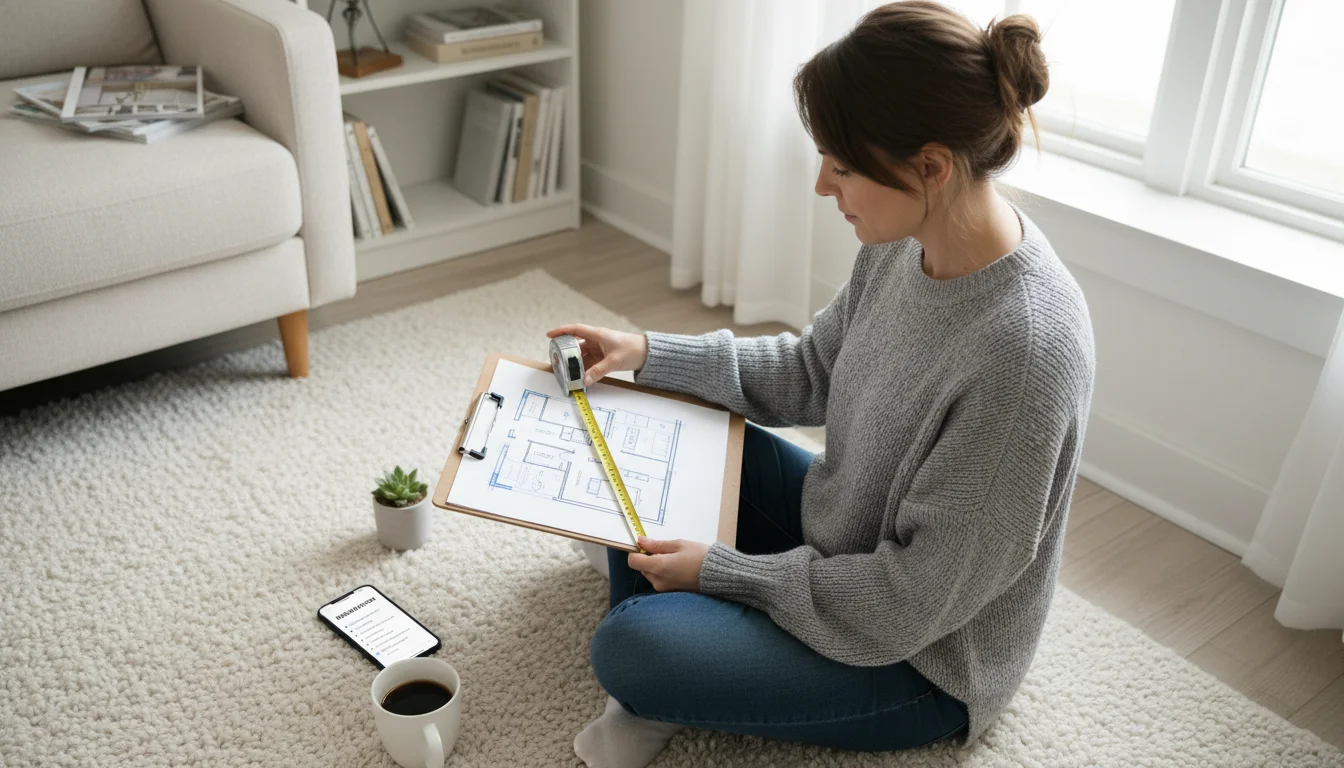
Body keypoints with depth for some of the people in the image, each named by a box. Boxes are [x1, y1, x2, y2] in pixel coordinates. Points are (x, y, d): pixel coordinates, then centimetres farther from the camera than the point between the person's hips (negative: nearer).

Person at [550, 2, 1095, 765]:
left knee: (630, 647, -23)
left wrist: (719, 571, -20)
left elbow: (914, 600, -27)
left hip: (921, 660, -8)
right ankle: (650, 696, 9)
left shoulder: (1025, 348, -36)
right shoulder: (909, 240, -12)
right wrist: (648, 353, -2)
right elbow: (810, 372, 5)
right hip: (836, 527, 8)